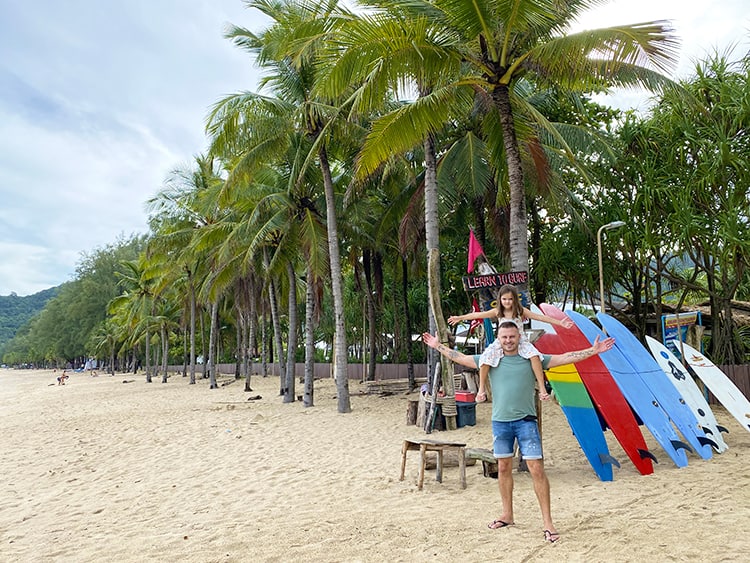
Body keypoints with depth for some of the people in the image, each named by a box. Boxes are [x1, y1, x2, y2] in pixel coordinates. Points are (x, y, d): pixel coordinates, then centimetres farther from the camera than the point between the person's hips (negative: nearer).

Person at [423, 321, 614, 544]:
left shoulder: (532, 359, -1)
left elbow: (564, 358, -3)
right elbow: (461, 358, 9)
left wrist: (593, 350, -9)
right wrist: (438, 346, 10)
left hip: (526, 421, -2)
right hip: (500, 422, 3)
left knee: (537, 469, -7)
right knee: (503, 468, 13)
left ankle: (548, 522, 3)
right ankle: (507, 515, 28)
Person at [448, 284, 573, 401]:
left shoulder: (521, 311, -2)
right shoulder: (497, 312, 2)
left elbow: (540, 317, -6)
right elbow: (478, 314, 7)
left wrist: (560, 322, -11)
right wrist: (460, 318, 11)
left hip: (521, 342, -1)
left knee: (534, 355, -29)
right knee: (485, 359, -20)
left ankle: (542, 387, -21)